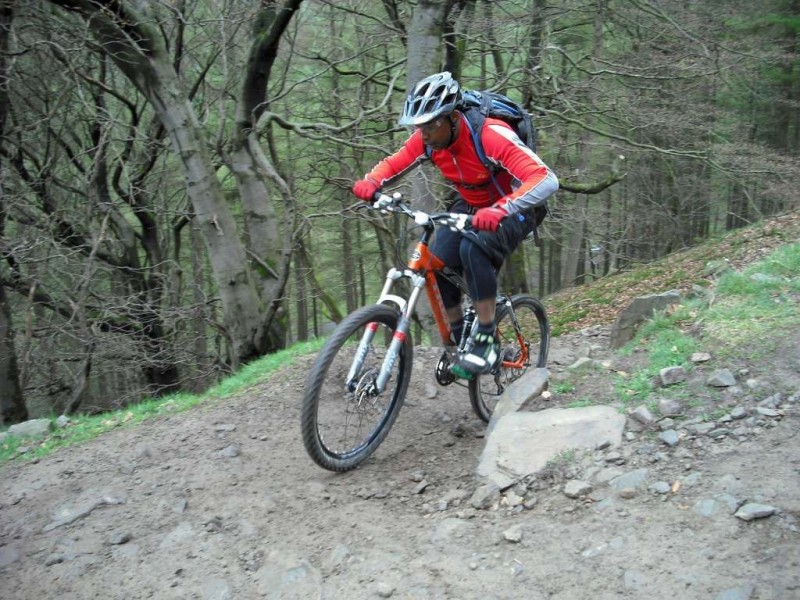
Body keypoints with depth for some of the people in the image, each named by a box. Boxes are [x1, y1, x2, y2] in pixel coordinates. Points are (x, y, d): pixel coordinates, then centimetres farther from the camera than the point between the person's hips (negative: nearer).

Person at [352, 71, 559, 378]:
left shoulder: (491, 135, -34)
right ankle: (460, 341, 5)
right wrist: (370, 182, -28)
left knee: (473, 249, -34)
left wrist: (501, 210, -58)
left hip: (513, 210, -6)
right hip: (471, 206, 6)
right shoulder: (427, 138, -15)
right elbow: (392, 165, -4)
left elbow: (546, 180, -42)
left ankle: (487, 342, -22)